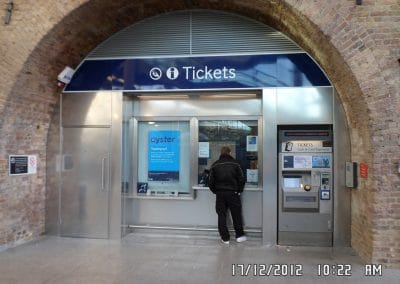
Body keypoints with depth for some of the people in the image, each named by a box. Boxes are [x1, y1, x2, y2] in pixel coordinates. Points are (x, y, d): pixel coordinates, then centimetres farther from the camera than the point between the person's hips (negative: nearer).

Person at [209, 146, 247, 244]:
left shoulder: (215, 165, 2)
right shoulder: (235, 164, -1)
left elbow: (211, 182, 2)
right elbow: (241, 180, -2)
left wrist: (216, 192, 12)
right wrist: (239, 191, 9)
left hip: (220, 193, 1)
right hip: (233, 193, -1)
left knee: (221, 216, 7)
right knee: (236, 214, 11)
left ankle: (225, 238, 10)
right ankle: (239, 236, 19)